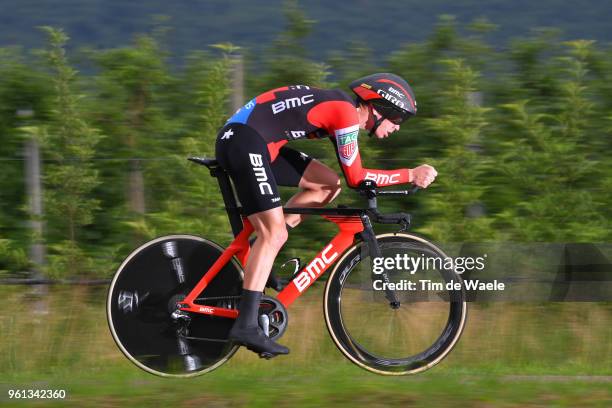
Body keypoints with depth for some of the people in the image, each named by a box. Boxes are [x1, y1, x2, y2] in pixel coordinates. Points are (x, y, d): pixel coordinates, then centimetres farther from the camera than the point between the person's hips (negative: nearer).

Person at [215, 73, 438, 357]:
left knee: (329, 184, 11)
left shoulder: (341, 111, 17)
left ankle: (259, 258, 9)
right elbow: (356, 178, -9)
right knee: (275, 233, -16)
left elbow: (350, 175, 23)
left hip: (260, 144, 10)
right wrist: (411, 175, -6)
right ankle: (246, 325, -22)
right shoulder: (347, 113, -12)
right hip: (243, 140, -10)